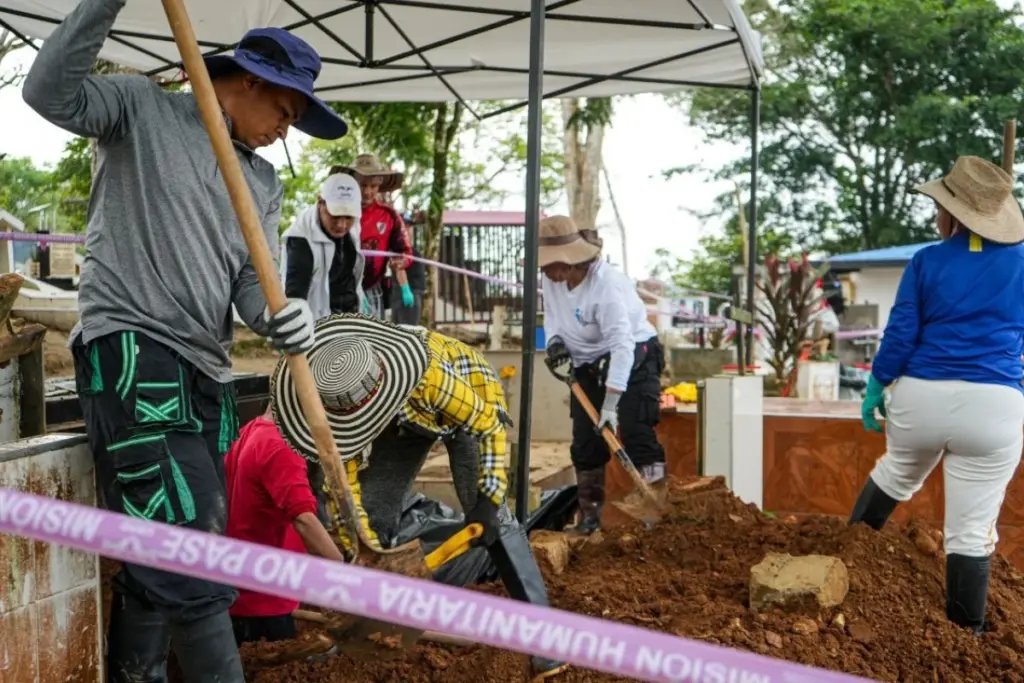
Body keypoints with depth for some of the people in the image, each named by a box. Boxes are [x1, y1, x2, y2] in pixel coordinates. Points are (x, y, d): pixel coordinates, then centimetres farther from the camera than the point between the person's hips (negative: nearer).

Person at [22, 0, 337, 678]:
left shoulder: (265, 181, 19)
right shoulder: (143, 106, 5)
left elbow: (252, 277, 11)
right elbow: (50, 91, -10)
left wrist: (276, 314, -12)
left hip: (207, 369, 7)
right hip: (130, 348, -7)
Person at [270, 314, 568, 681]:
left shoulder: (431, 375, -44)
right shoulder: (343, 398, -28)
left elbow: (491, 427, -29)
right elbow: (342, 474, -16)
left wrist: (489, 498, -31)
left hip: (470, 407, -5)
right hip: (405, 418, 5)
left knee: (491, 517, -18)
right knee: (372, 515, -1)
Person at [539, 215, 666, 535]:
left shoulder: (606, 284, -31)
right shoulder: (551, 280, -8)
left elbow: (622, 345, -36)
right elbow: (552, 314, 12)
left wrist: (611, 405, -41)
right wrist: (554, 339, -13)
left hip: (633, 359, -7)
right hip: (588, 365, 7)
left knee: (638, 436, -16)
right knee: (585, 443, 7)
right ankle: (589, 516, 19)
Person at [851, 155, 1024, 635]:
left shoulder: (928, 262, -1)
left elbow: (900, 334, -1)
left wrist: (875, 389, 9)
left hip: (920, 397, 1)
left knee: (894, 476, 30)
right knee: (971, 532, 4)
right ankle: (965, 633, 10)